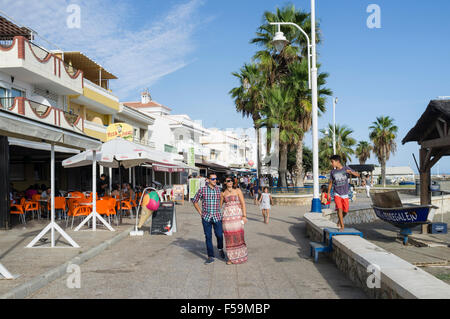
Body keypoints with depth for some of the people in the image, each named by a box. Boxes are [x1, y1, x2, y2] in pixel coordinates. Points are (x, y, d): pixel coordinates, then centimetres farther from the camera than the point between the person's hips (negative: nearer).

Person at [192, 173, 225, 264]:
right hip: (206, 217, -1)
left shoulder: (218, 189, 2)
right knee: (208, 237, 2)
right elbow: (195, 200, 7)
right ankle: (210, 257, 11)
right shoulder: (202, 190, -4)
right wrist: (200, 212, 2)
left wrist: (219, 211, 10)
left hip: (217, 216, 1)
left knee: (219, 235, 2)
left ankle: (220, 249, 33)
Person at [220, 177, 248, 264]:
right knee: (229, 236, 2)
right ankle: (231, 257, 12)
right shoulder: (223, 193, 9)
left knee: (239, 236, -1)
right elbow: (220, 205, 19)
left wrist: (244, 216, -9)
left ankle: (240, 256, 13)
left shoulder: (238, 190, 1)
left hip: (237, 215, -2)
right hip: (227, 216, 2)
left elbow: (243, 203, -2)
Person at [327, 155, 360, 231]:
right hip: (337, 194, 0)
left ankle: (339, 221, 33)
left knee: (345, 211, 4)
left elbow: (358, 175, -8)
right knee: (339, 209, -16)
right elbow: (330, 183, 10)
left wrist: (351, 172, -28)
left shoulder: (346, 168, -5)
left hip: (345, 194, 0)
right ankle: (342, 226, -5)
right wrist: (328, 193, 9)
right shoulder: (333, 172, 1)